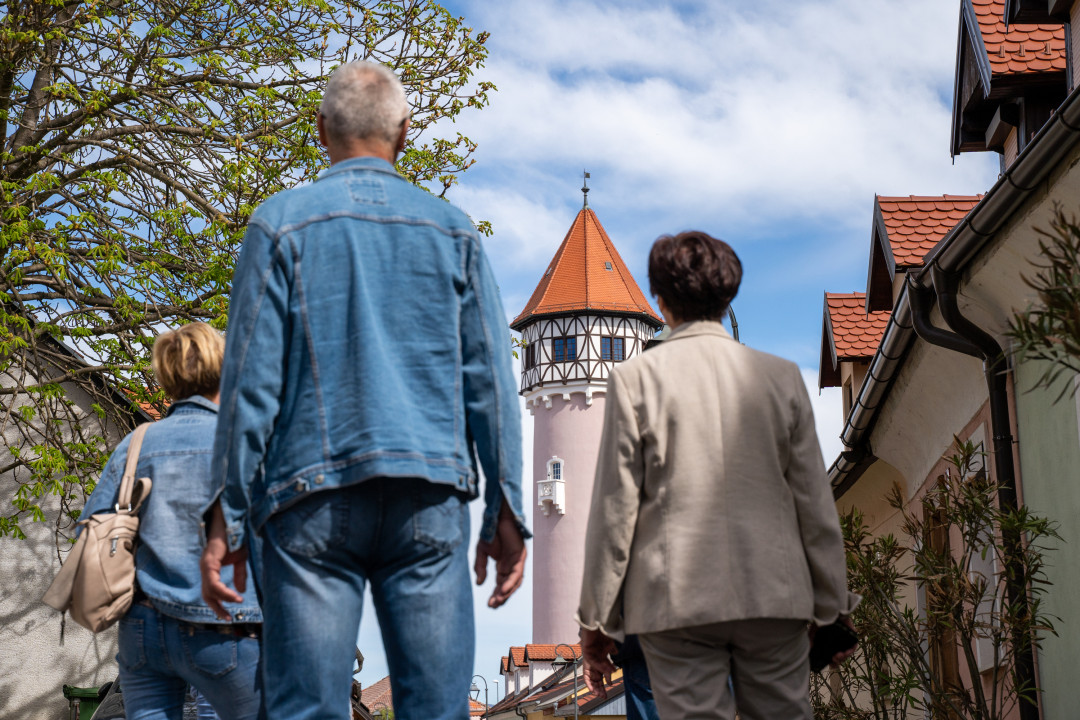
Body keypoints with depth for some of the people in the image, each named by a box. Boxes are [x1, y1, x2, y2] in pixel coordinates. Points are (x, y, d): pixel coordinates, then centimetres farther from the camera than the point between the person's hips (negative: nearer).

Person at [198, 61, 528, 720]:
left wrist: (229, 515, 3)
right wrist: (506, 512, 11)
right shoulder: (452, 230, 11)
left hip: (313, 496, -1)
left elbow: (251, 380, -1)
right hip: (429, 493, 2)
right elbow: (490, 381, 8)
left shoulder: (282, 224, 5)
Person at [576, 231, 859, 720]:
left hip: (676, 599, -2)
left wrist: (596, 618, 4)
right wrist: (832, 606, 14)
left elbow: (615, 507, -2)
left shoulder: (635, 378, -1)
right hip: (773, 596, 2)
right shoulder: (781, 377, 6)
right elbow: (815, 504, 7)